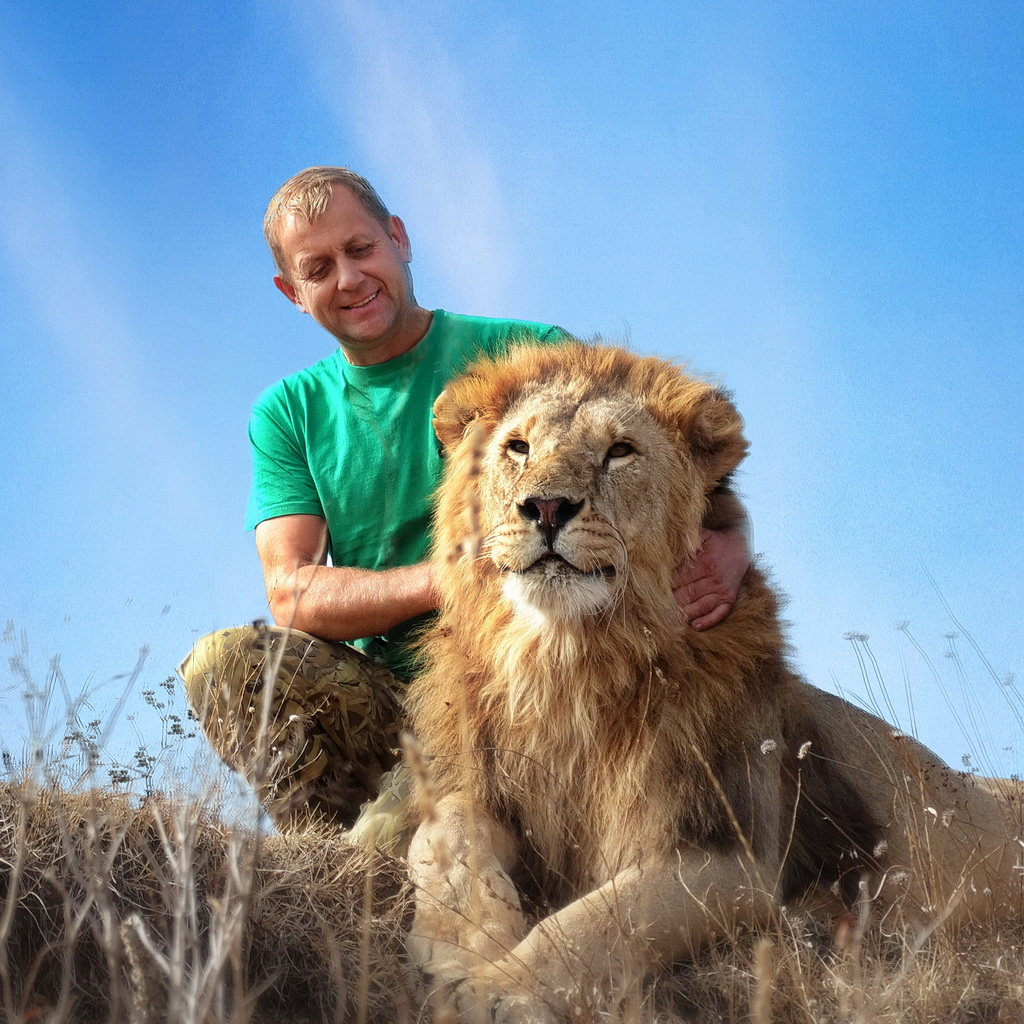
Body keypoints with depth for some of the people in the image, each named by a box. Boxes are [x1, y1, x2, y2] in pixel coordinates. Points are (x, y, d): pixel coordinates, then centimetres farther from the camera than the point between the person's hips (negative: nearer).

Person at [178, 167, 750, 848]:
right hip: (390, 701, 3)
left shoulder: (531, 355, 1)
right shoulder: (289, 413, 10)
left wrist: (728, 550, -27)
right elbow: (292, 593, -3)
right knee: (224, 662, -23)